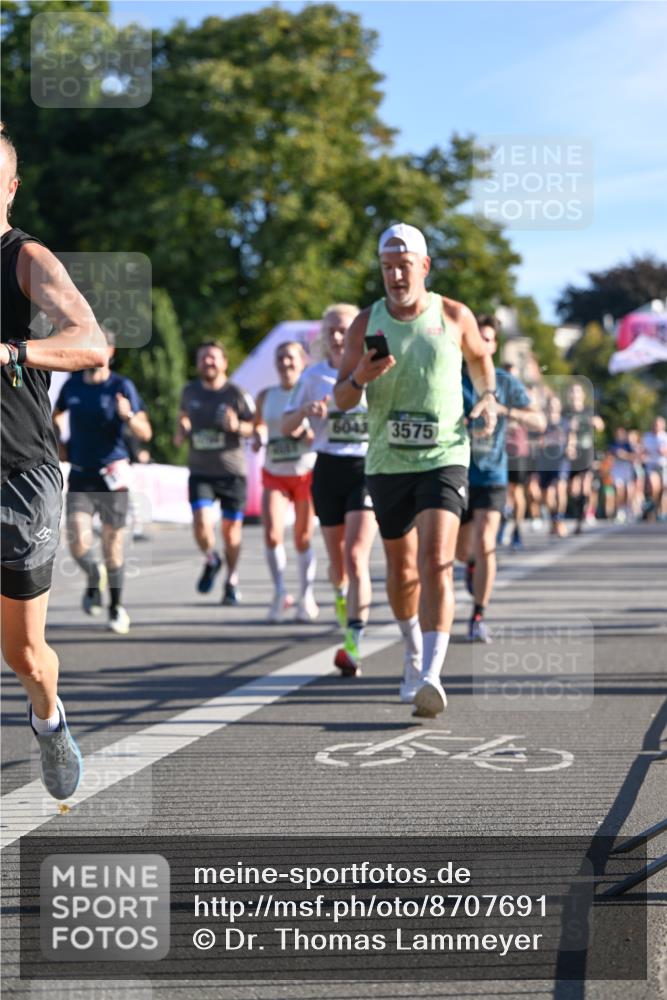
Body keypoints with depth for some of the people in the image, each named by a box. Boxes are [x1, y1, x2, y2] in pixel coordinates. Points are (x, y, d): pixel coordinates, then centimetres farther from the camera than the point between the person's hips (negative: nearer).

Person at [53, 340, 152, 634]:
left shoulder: (122, 387, -5)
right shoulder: (72, 384, 5)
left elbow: (145, 433, -9)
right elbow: (56, 416, 26)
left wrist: (129, 416, -29)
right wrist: (58, 443, 9)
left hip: (112, 476, -2)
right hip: (80, 477, 2)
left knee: (113, 547, 3)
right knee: (78, 543, -15)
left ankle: (116, 607, 22)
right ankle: (94, 578, 17)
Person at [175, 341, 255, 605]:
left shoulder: (237, 394, -5)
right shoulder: (190, 392, 7)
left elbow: (258, 427, 0)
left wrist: (238, 426, -20)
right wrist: (180, 433, 6)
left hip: (232, 471, -2)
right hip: (200, 472, 2)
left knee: (231, 529, 5)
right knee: (202, 524, -15)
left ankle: (232, 580, 25)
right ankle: (211, 561, 17)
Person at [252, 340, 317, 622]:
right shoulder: (265, 396, 5)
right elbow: (258, 424, 20)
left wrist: (314, 434, -23)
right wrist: (258, 438, -2)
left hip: (307, 472, -2)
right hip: (274, 475, 2)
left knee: (303, 539, 6)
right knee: (272, 535, -16)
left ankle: (307, 595, 21)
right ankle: (280, 592, -5)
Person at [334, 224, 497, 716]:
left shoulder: (454, 316, 0)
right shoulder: (367, 324, 1)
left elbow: (480, 357, 22)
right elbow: (341, 398, 3)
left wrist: (489, 396, 6)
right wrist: (360, 378, -17)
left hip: (444, 458, -2)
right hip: (387, 465, 3)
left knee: (436, 563, -19)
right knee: (401, 570, 13)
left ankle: (431, 675, -26)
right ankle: (414, 654, 38)